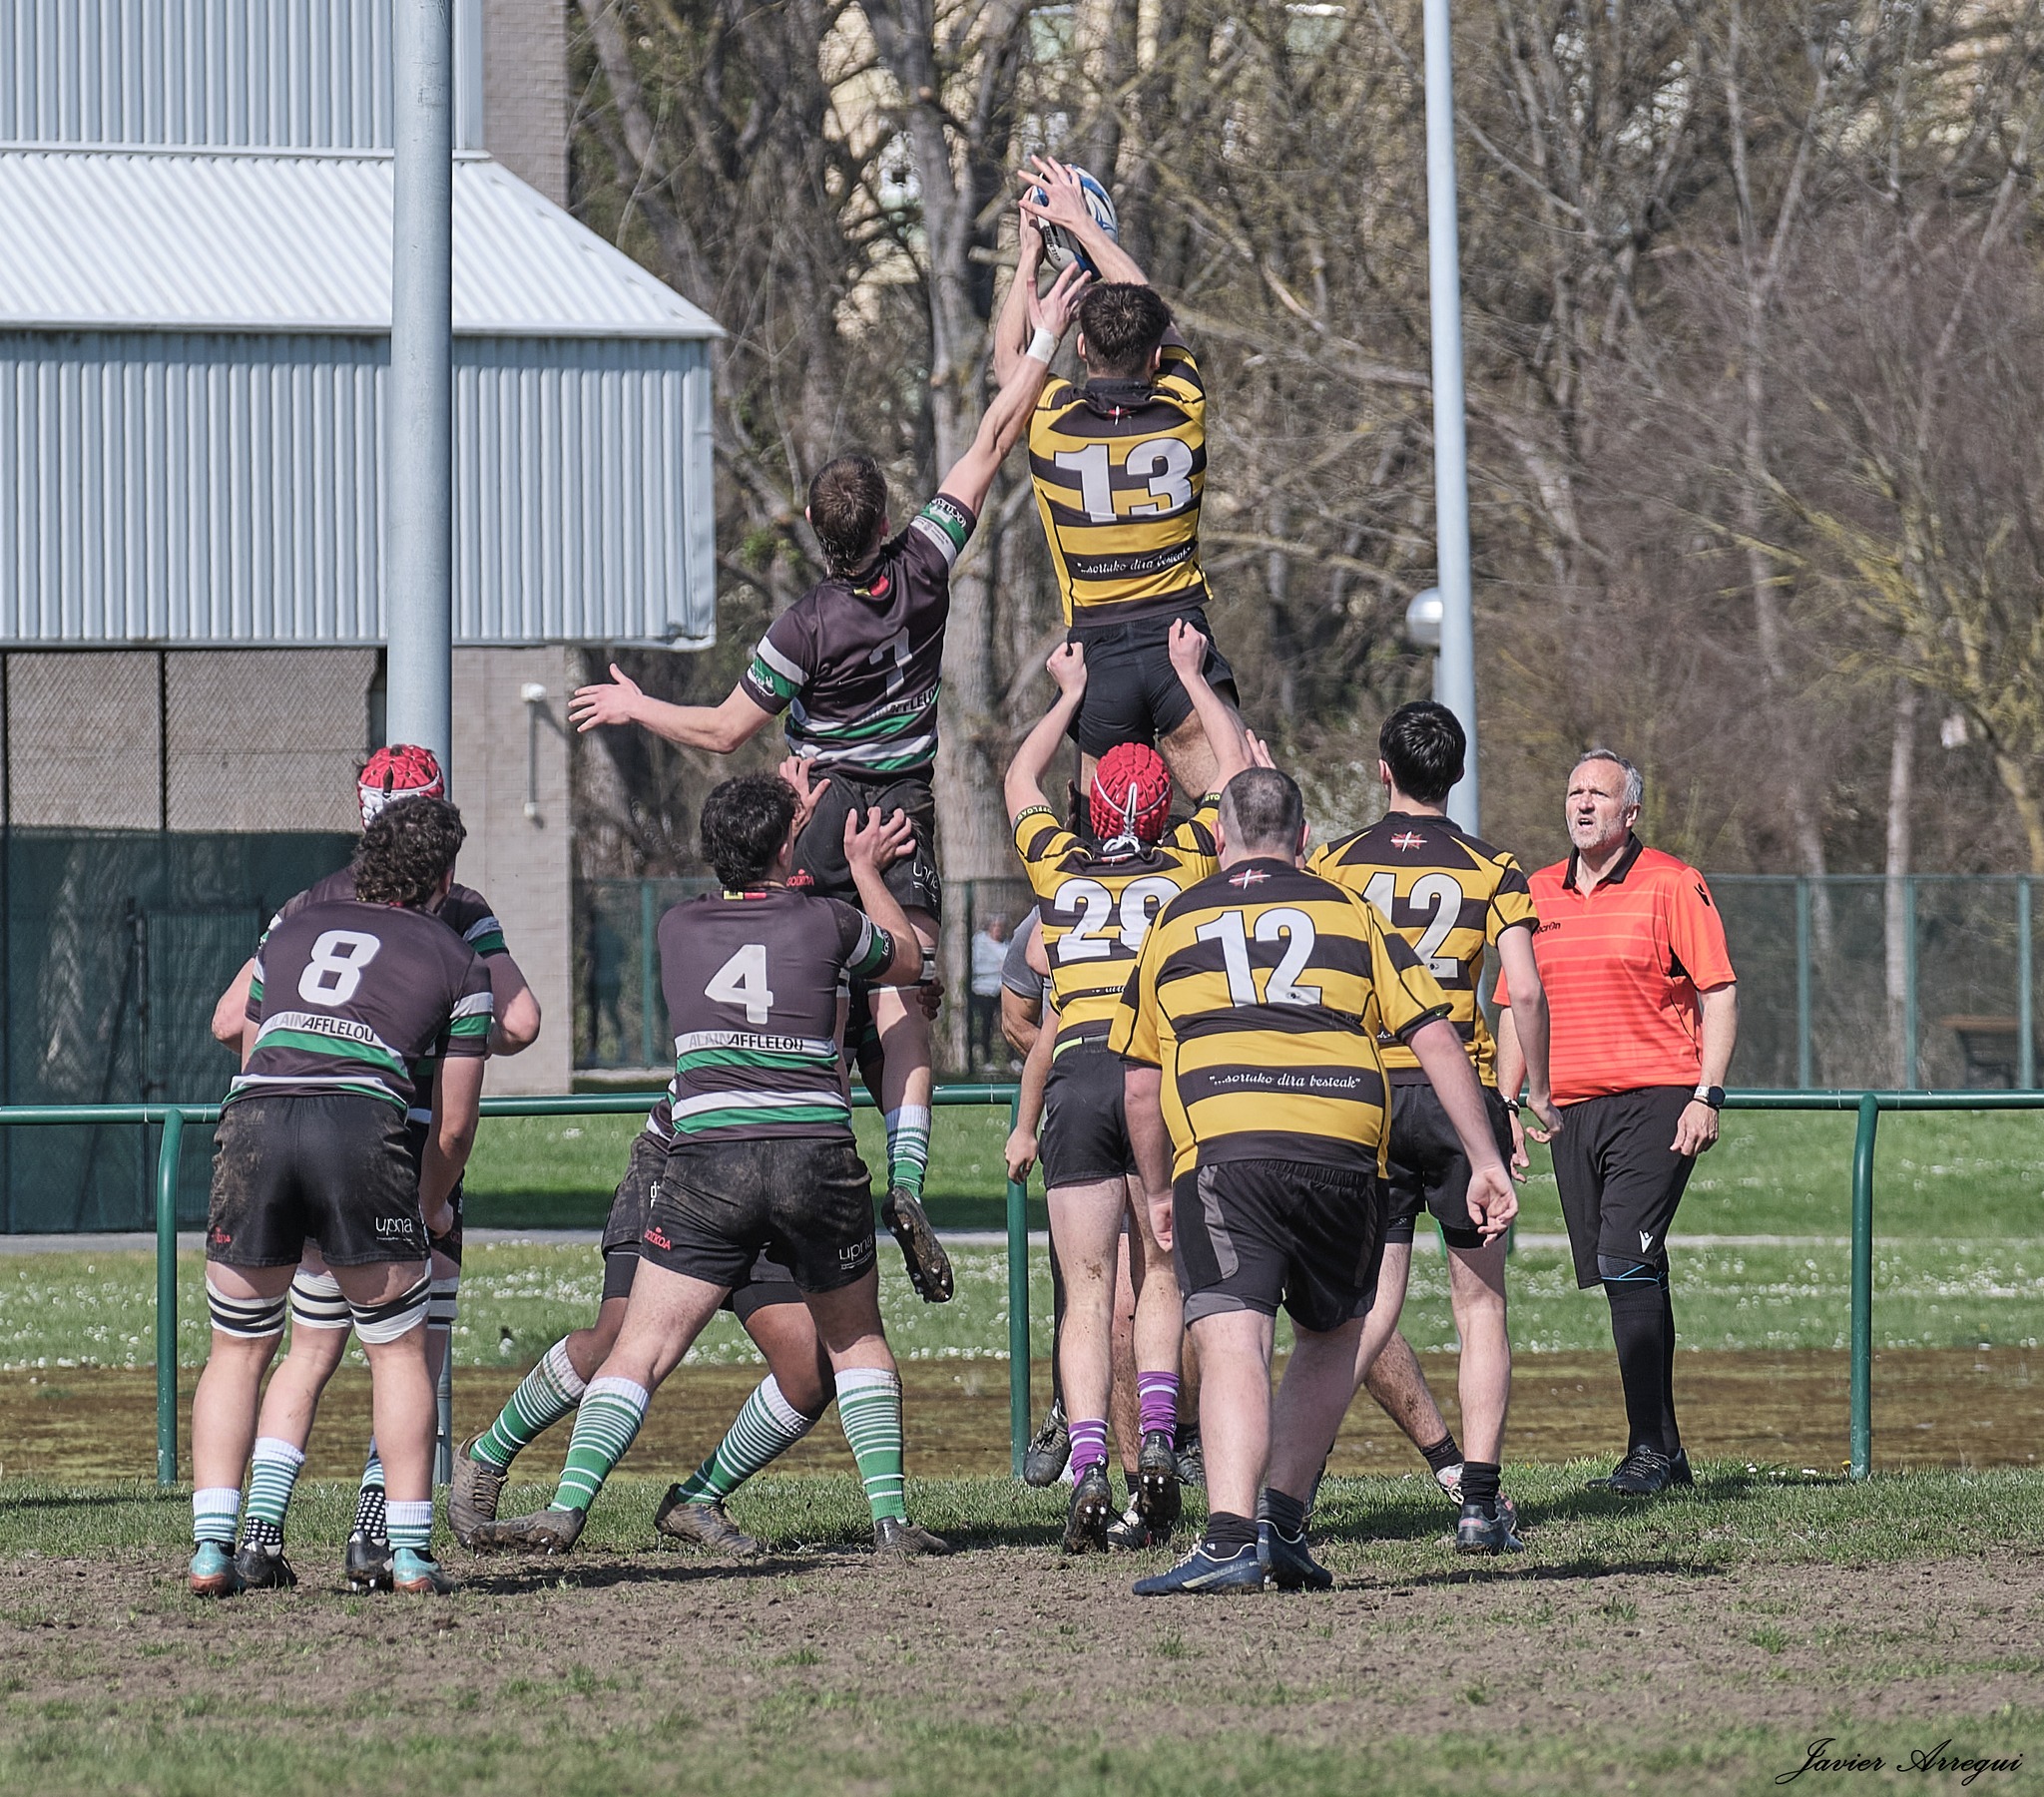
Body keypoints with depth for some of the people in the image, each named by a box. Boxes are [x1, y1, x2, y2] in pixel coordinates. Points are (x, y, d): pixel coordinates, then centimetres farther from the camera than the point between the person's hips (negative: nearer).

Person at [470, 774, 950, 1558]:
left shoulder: (678, 928, 9)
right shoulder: (824, 923, 4)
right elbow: (907, 960, 25)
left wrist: (784, 827, 44)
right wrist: (867, 870, 39)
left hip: (707, 1162, 0)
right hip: (817, 1158, 0)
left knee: (641, 1348, -1)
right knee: (857, 1340, 20)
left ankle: (566, 1508, -15)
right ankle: (889, 1515, 12)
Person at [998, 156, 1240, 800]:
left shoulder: (1051, 420, -6)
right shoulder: (1184, 410, -3)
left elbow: (1009, 352, 17)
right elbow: (1152, 312, 16)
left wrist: (1030, 253, 27)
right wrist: (1084, 224, 25)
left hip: (1098, 646, 0)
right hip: (1181, 637, 1)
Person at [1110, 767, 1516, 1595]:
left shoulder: (1174, 924, 19)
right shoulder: (1349, 913, 18)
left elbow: (1140, 1086, 20)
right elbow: (1435, 1038, 10)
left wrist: (1158, 1193, 33)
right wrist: (1485, 1161, 11)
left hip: (1221, 1150, -1)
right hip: (1343, 1153, 1)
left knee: (1232, 1348, -11)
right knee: (1331, 1339, 21)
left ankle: (1229, 1537, -28)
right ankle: (1285, 1527, 14)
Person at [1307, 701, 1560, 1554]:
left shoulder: (1332, 865, 3)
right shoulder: (1492, 870, 1)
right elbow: (1526, 991, -6)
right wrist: (1538, 1095, 6)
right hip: (1462, 1093, 0)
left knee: (1370, 1312, 9)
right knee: (1480, 1307, 6)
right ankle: (1480, 1502, -2)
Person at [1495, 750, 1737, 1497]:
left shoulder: (1670, 885, -2)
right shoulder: (1537, 894, 14)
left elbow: (1719, 992, -4)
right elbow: (1516, 1007, 20)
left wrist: (1706, 1096, -11)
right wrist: (1506, 1105, 12)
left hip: (1654, 1100, -6)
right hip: (1571, 1111, 6)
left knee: (1628, 1264, -16)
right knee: (1623, 1276, 7)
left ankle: (1649, 1450, -14)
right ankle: (1665, 1449, 12)